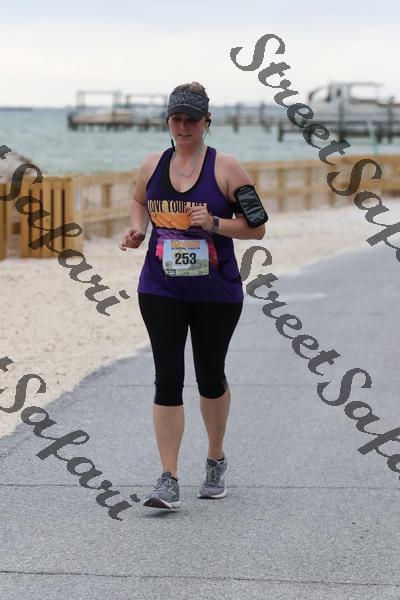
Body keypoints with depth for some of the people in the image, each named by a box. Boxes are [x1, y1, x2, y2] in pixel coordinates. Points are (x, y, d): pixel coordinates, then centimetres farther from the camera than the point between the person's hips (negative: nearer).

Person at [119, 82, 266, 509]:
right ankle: (168, 481, -7)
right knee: (167, 379, -7)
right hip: (161, 290, 2)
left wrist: (215, 223, -20)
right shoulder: (152, 166, 4)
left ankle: (215, 461, 35)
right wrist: (137, 229, 5)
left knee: (210, 377, 12)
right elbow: (139, 201, 25)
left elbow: (256, 228, -4)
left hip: (216, 292, -2)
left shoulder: (226, 168, -6)